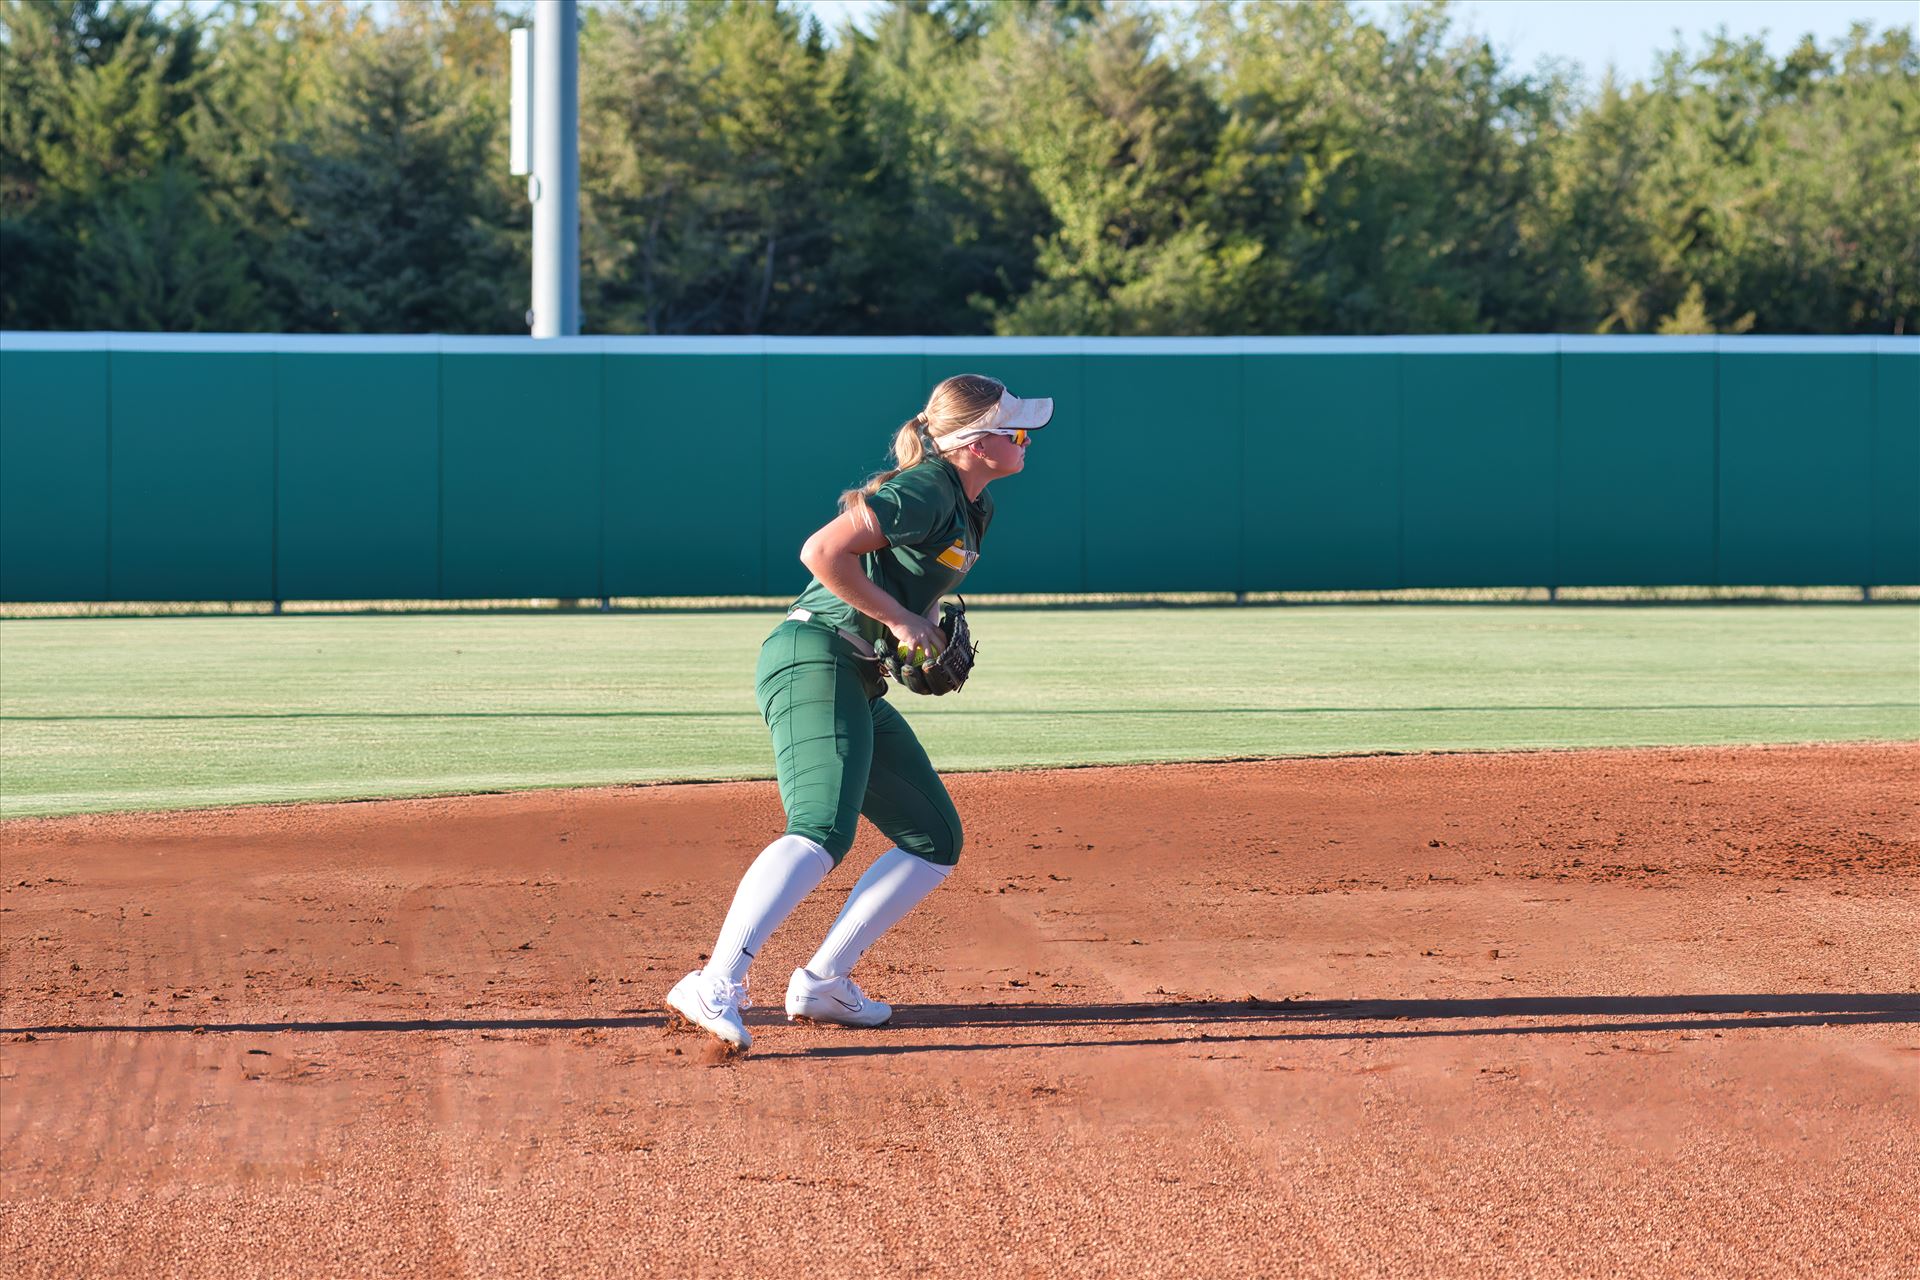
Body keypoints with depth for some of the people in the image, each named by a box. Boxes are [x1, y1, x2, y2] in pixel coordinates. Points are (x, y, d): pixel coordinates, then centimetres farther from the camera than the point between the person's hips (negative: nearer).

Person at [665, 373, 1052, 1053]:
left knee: (936, 841, 10)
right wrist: (899, 619, -17)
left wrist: (930, 629, 10)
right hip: (813, 659, -10)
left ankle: (823, 984, 8)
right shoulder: (925, 491, -14)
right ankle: (715, 987, -38)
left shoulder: (975, 509, 16)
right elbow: (823, 551, -22)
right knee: (823, 830, -27)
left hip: (858, 686, 10)